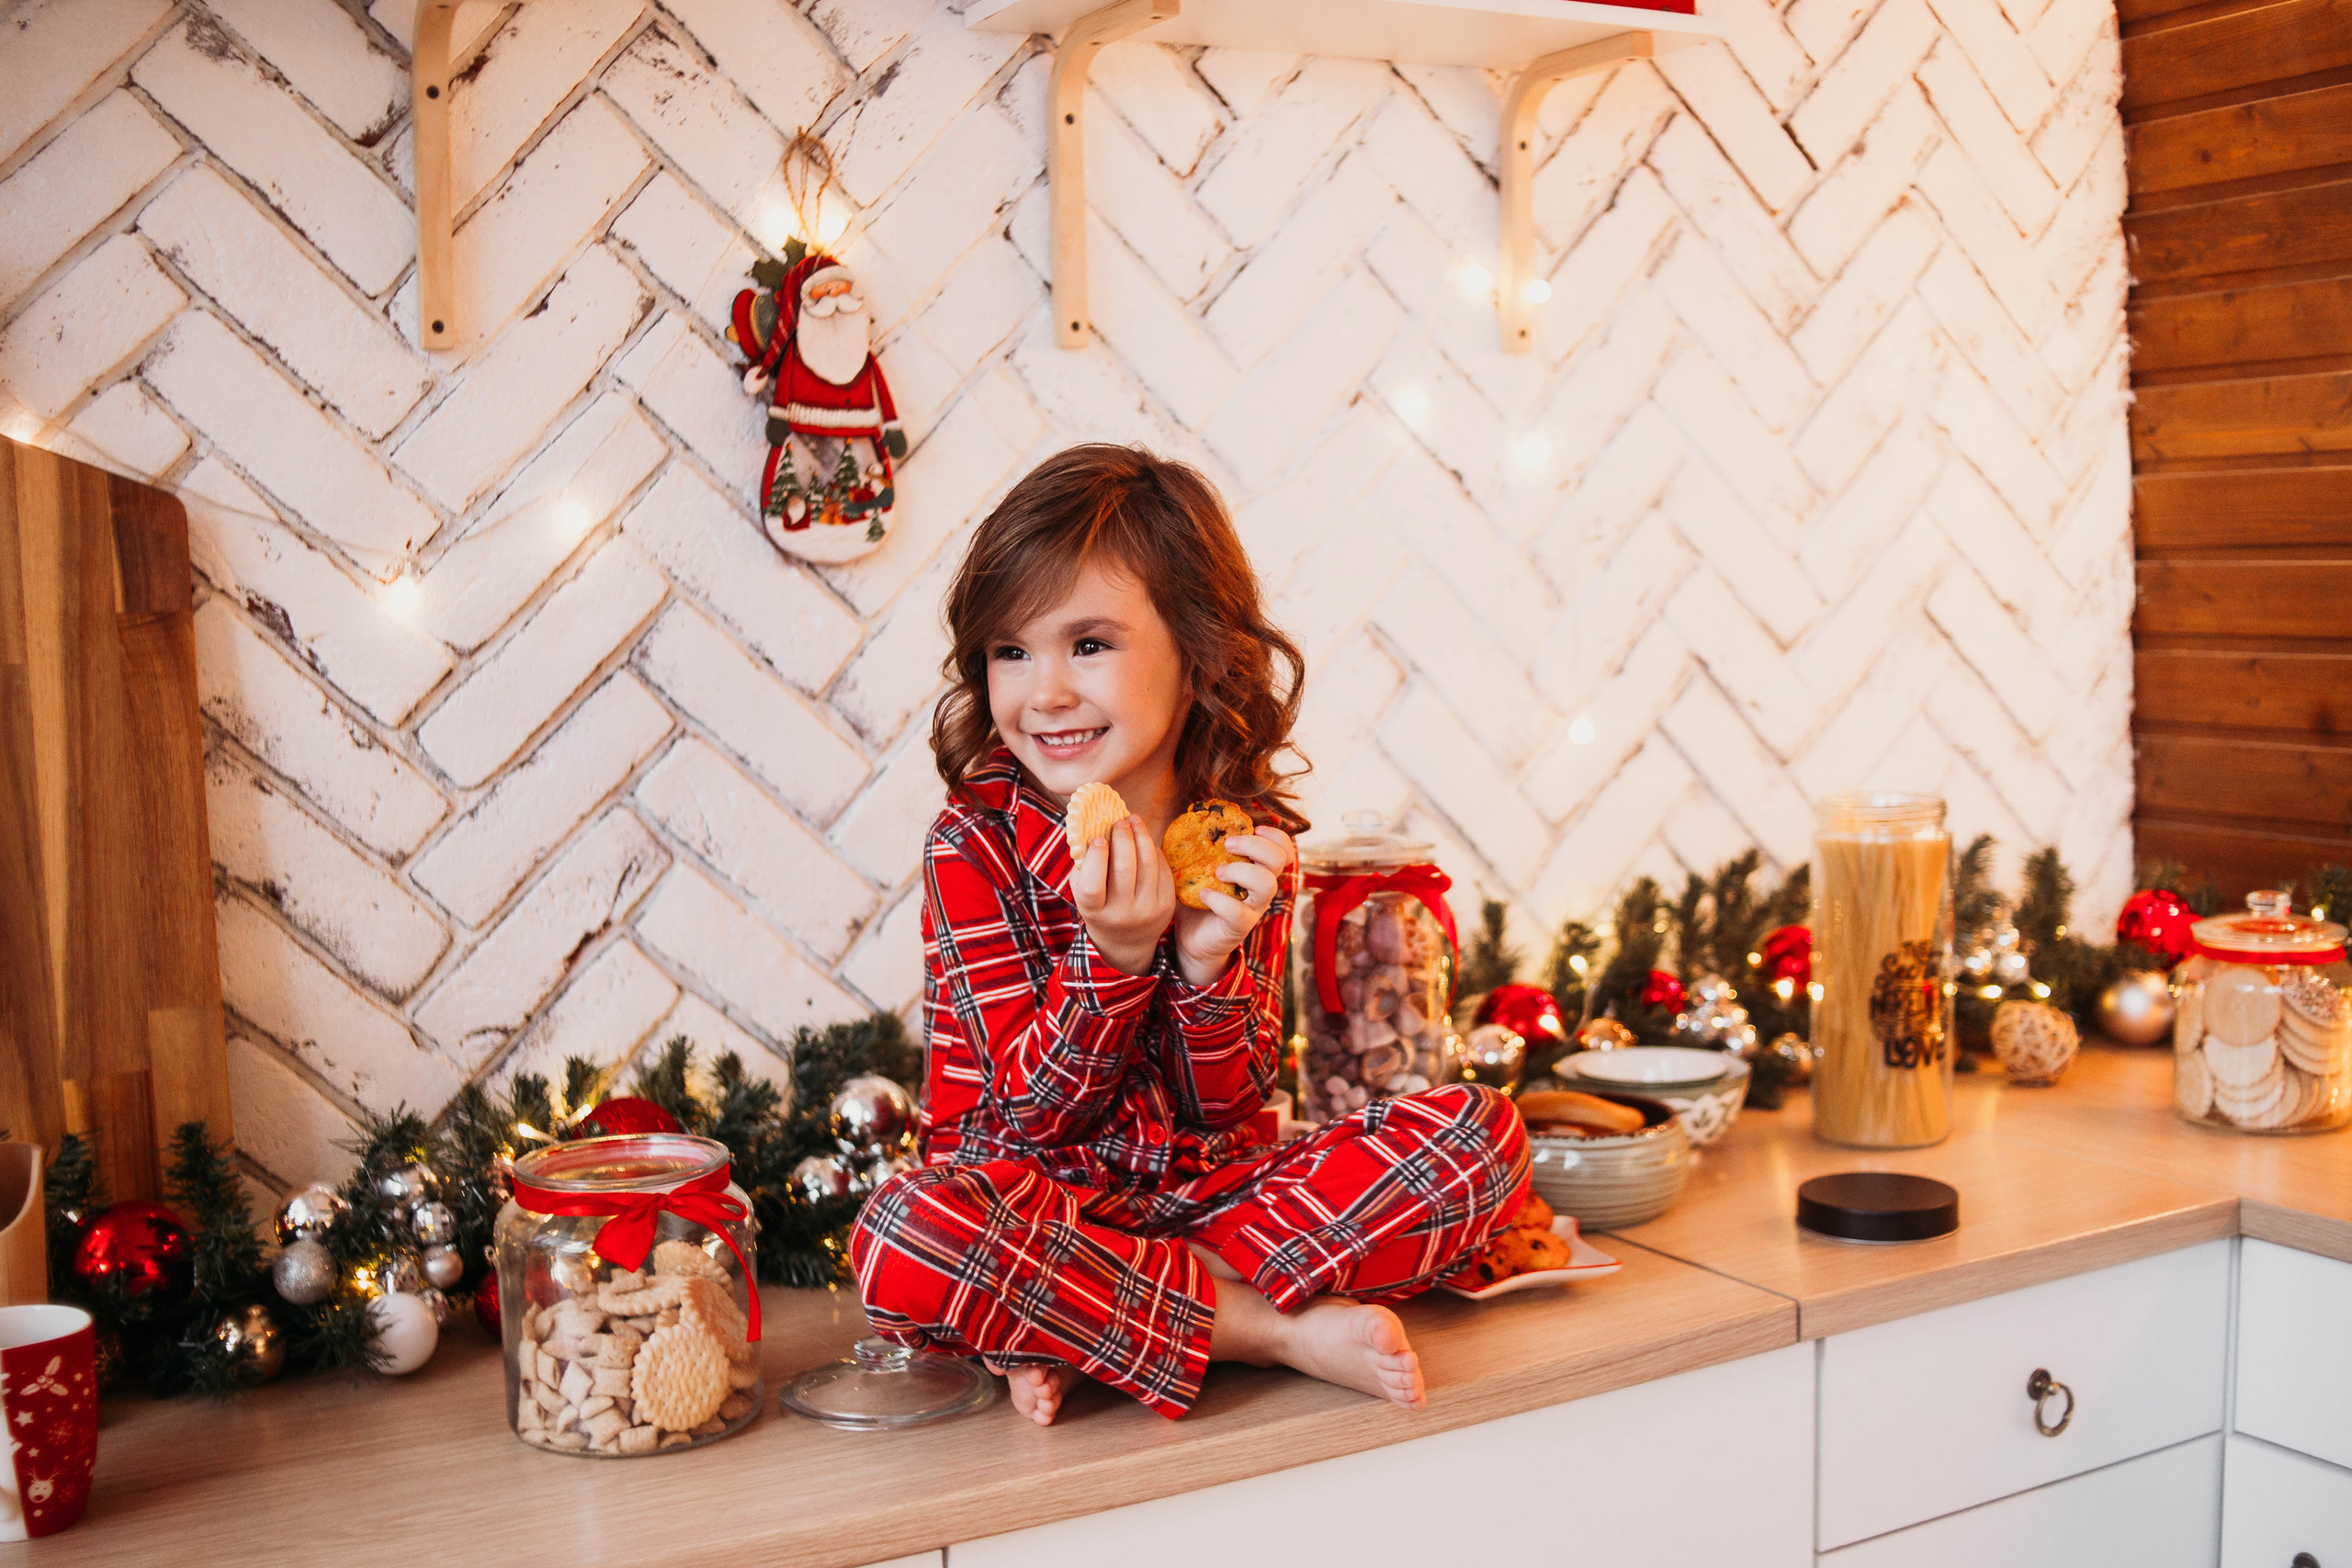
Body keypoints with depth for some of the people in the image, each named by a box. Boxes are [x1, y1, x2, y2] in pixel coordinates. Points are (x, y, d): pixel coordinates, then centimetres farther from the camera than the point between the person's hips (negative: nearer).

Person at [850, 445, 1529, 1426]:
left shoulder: (1249, 841, -3)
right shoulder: (974, 841, -11)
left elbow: (1229, 1110, -3)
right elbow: (1034, 1115, -12)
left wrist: (1210, 958, -22)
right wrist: (1117, 951, -27)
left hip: (1199, 1192, 4)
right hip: (1034, 1197, -3)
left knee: (1483, 1133, -14)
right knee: (905, 1238, -38)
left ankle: (1072, 1327, -19)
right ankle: (1277, 1329, -20)